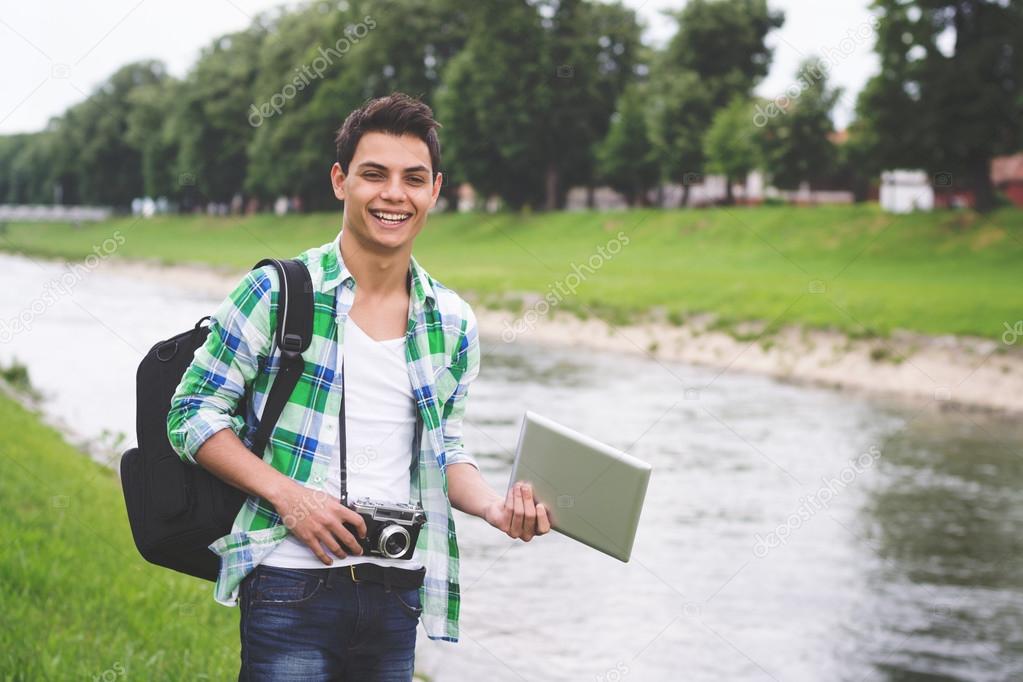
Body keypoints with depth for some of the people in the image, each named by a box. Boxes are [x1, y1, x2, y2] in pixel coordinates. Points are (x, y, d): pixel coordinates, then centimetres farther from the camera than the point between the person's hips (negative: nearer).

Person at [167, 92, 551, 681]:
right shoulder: (278, 293, -5)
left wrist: (494, 505, -4)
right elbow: (194, 413, -3)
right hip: (293, 582, -4)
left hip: (399, 589, 4)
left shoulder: (454, 323, 8)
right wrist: (287, 494, -14)